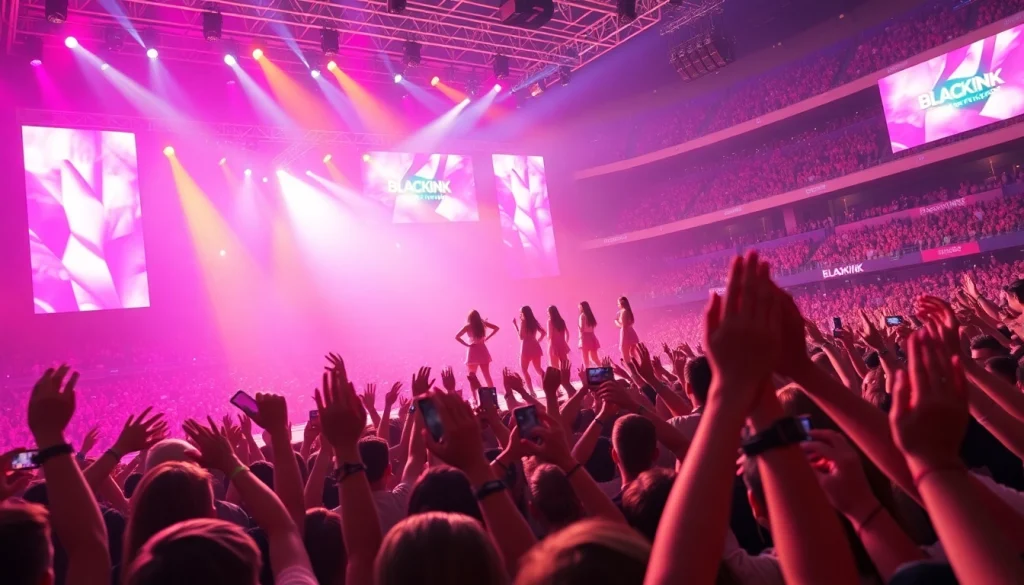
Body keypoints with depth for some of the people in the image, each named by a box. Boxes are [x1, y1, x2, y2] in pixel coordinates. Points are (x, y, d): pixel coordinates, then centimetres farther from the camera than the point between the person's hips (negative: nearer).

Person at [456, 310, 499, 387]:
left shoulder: (468, 326, -8)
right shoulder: (482, 324, 2)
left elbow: (457, 337, -15)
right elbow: (496, 328, 10)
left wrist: (467, 344, -9)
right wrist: (487, 338, 6)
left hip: (473, 353, -3)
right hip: (482, 351, 3)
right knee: (487, 376, 12)